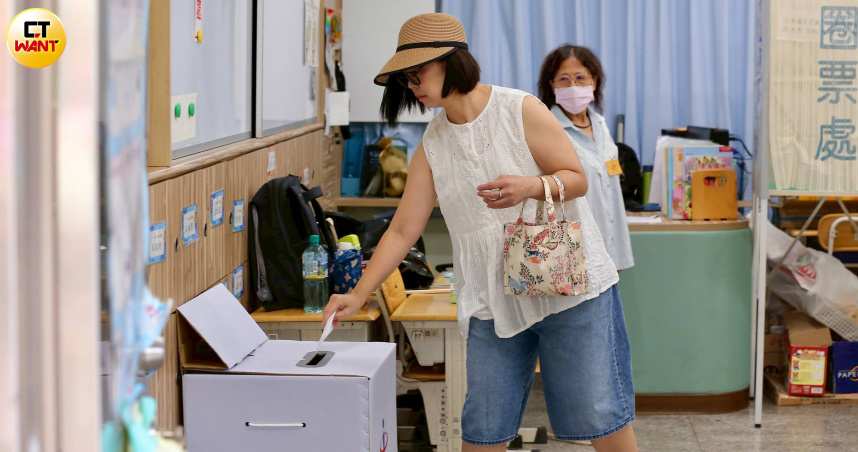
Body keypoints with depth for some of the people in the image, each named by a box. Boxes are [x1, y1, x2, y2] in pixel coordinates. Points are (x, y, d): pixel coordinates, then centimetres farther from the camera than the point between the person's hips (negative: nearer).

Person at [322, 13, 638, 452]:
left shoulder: (520, 111, -6)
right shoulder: (432, 146, 7)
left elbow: (577, 180, -4)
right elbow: (402, 230, 6)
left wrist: (530, 186, -24)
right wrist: (358, 295, -3)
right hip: (493, 299, 4)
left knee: (600, 414, -1)